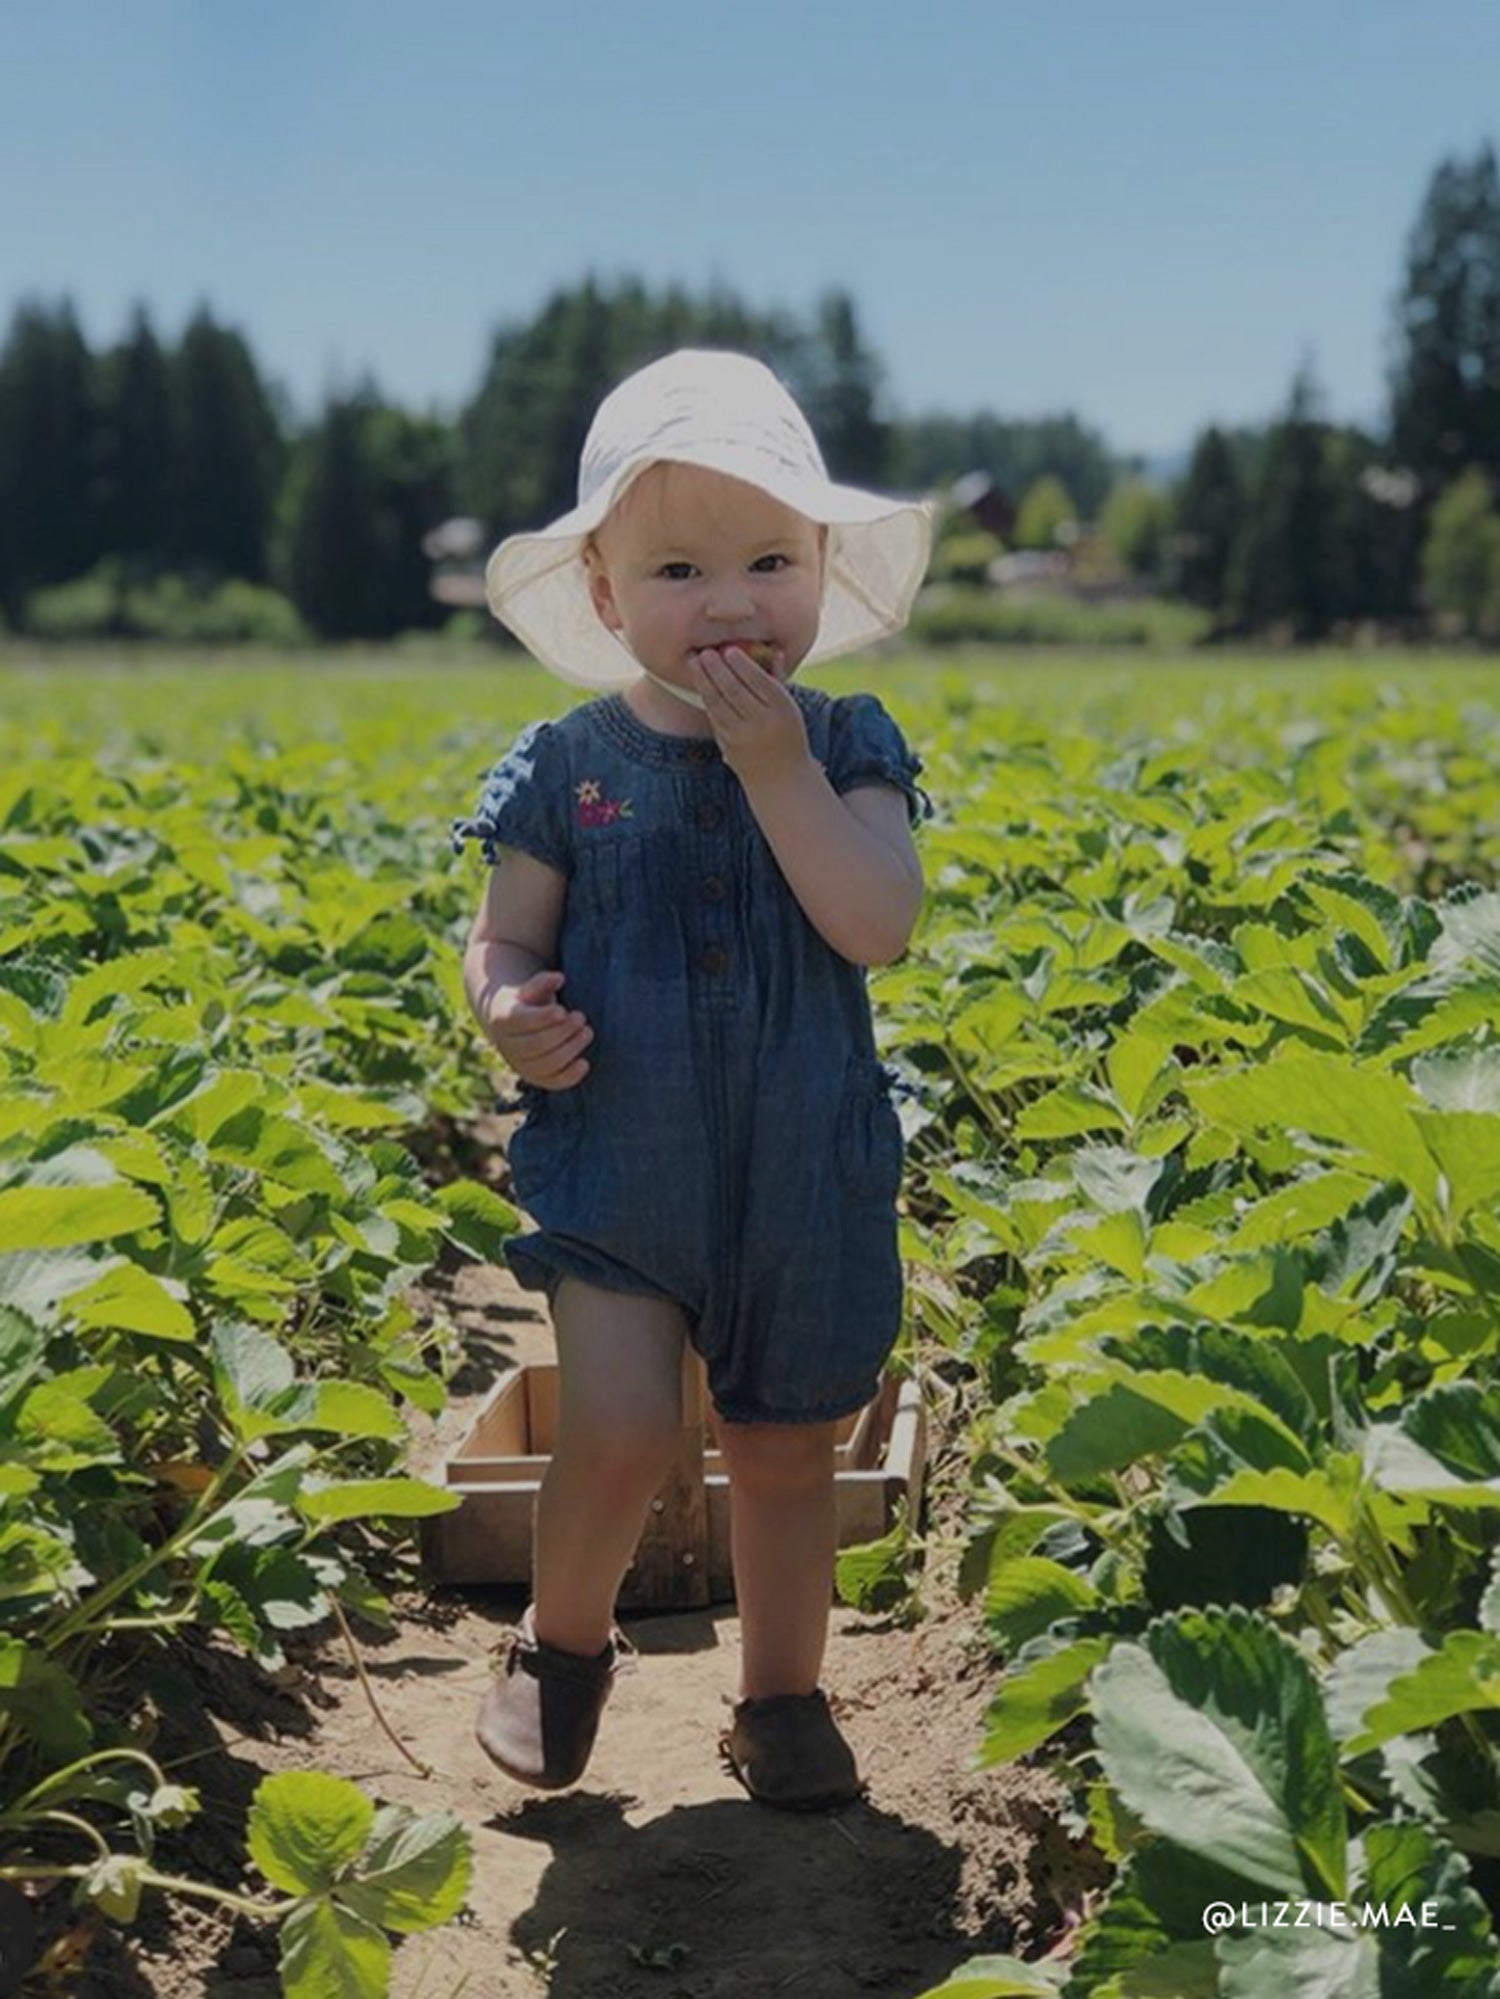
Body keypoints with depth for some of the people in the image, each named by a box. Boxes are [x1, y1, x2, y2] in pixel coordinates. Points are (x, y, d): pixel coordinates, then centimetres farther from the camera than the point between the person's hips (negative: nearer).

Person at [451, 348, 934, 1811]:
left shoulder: (849, 749, -2)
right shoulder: (565, 767, -2)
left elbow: (878, 926, -16)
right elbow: (505, 937, 3)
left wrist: (776, 767, -20)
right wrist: (507, 1011, -19)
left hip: (805, 1178, 1)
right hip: (616, 1162, -1)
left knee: (784, 1455, 12)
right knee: (618, 1431, -13)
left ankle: (782, 1695, 34)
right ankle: (561, 1642, 18)